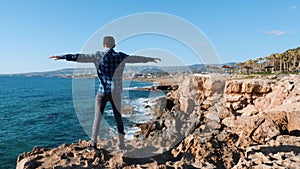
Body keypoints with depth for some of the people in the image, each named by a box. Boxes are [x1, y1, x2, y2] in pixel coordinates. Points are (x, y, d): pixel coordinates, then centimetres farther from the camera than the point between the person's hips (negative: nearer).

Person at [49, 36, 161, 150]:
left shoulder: (99, 56, -3)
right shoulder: (121, 56, 4)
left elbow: (82, 57, -12)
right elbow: (136, 58, 16)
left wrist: (63, 57, -12)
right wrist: (151, 59, 30)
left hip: (102, 92, -2)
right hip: (116, 92, 2)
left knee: (97, 117, 8)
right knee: (118, 118, 11)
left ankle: (93, 143, 10)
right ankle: (121, 144, 15)